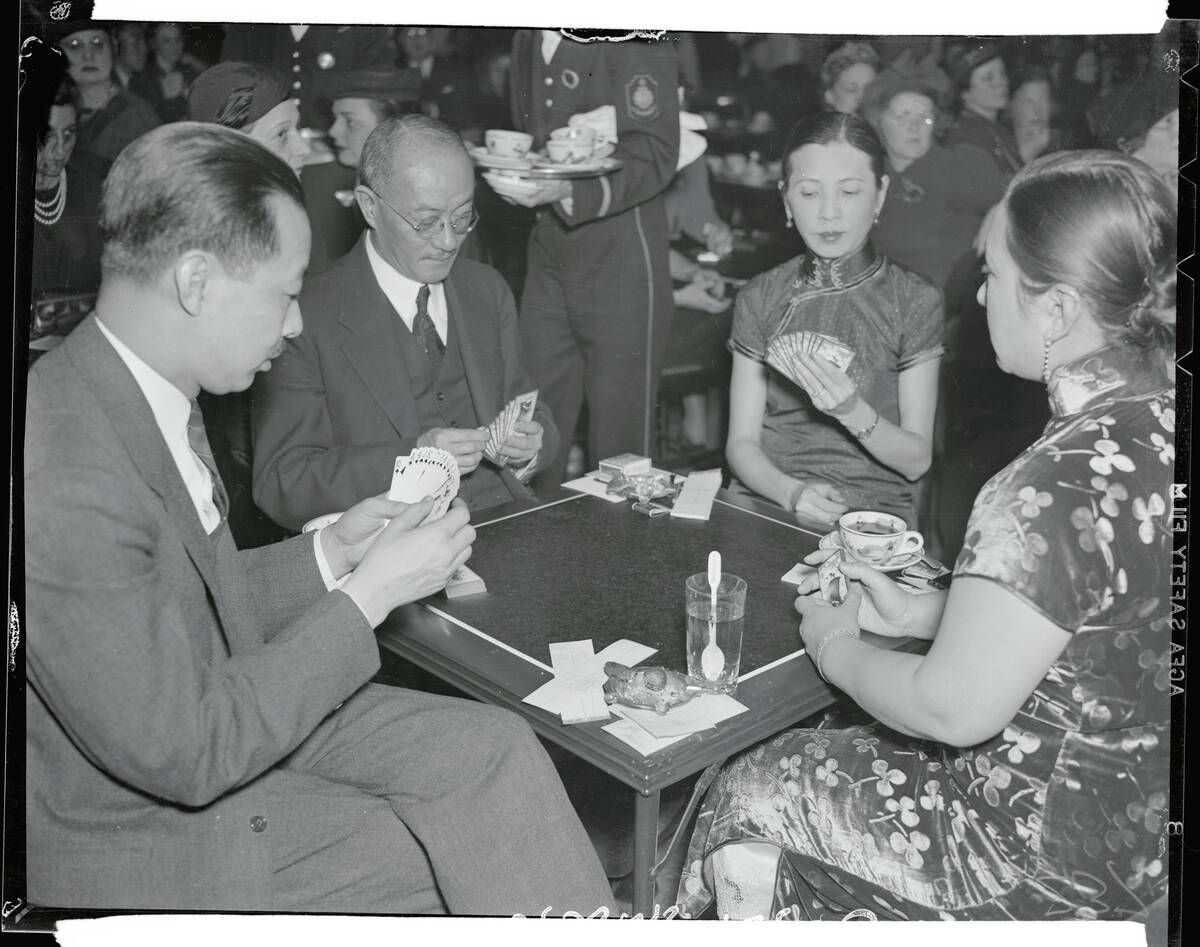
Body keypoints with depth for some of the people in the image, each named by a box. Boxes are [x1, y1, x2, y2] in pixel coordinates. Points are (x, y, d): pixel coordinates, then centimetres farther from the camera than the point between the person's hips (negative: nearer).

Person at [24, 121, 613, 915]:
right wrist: (367, 596, -22)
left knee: (493, 750, -4)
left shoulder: (145, 391, -2)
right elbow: (186, 754, -27)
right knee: (459, 852, -5)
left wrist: (331, 553, -4)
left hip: (218, 710, 8)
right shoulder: (66, 486, -31)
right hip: (139, 830, -7)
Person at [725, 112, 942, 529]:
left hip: (871, 515, -1)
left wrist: (853, 413, -19)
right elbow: (741, 442, 4)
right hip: (765, 502, 2)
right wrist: (792, 492, -17)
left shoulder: (915, 301, 1)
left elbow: (916, 460, 0)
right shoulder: (759, 298, 7)